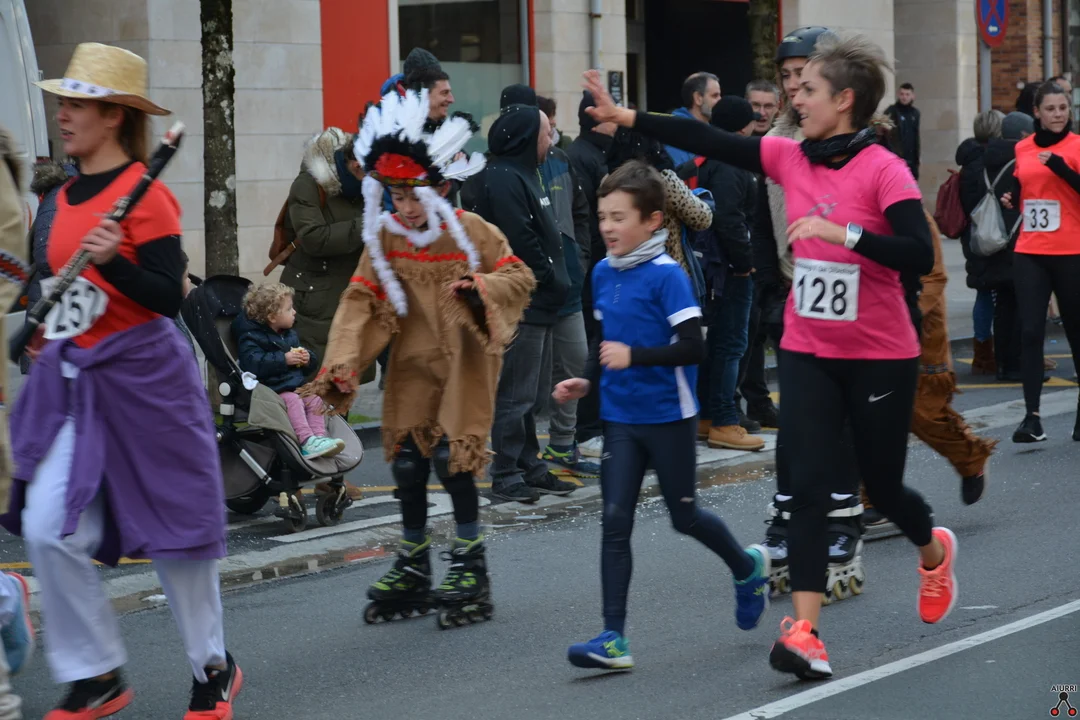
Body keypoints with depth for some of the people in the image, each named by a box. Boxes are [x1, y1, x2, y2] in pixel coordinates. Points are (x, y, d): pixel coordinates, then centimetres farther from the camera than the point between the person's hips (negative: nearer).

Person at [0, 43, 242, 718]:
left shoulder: (146, 195, -13)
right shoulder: (67, 197, 10)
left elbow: (167, 298, -18)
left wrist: (113, 261, -32)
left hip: (142, 378, -7)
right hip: (72, 380, 7)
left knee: (174, 529, 4)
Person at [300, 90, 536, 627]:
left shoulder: (472, 232, -8)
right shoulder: (384, 239, 0)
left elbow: (519, 278, -5)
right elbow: (360, 300, -3)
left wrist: (479, 287, -25)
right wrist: (342, 363, -15)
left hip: (462, 364, -4)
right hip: (411, 365, 4)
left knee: (451, 456, -11)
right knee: (407, 460, 6)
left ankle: (470, 563, 3)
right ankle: (413, 567, 20)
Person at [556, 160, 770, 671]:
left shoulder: (667, 276, -15)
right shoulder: (602, 274, 5)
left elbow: (692, 347, -20)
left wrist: (635, 356, -29)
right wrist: (588, 381, 5)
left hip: (667, 417, -5)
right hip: (621, 418, 5)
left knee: (684, 517, 10)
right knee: (615, 522, -3)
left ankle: (748, 567, 40)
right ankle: (613, 639, -4)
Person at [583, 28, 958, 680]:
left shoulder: (884, 170, -15)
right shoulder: (792, 159, 1)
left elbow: (920, 256, -25)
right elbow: (710, 142, 1)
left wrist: (842, 232, -32)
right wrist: (625, 117, -1)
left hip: (881, 358, -4)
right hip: (809, 353, 4)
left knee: (883, 486, 12)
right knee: (809, 487, -7)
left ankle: (934, 552, 46)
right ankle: (806, 634, -10)